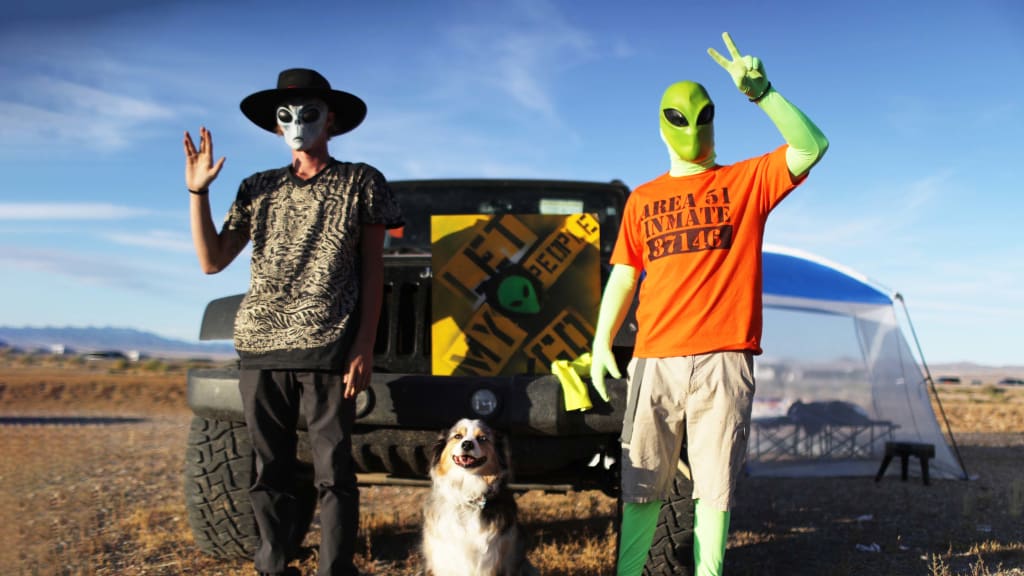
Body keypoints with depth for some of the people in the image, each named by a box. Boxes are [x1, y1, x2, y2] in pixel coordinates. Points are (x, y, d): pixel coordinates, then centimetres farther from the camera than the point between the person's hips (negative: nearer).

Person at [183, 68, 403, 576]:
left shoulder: (361, 182, 5)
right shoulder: (258, 189, 15)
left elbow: (372, 272, 1)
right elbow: (212, 260, 9)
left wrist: (363, 347, -7)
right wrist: (198, 191, 0)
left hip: (327, 350, -4)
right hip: (259, 348, 4)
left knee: (332, 471, -1)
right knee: (269, 469, 10)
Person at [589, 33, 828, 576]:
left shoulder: (746, 181, 9)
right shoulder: (642, 199, 16)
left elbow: (810, 147, -6)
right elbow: (623, 275, 14)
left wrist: (762, 92, -17)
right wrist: (602, 341, 4)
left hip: (724, 360, -2)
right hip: (654, 361, 2)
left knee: (715, 488, 3)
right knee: (641, 486, 3)